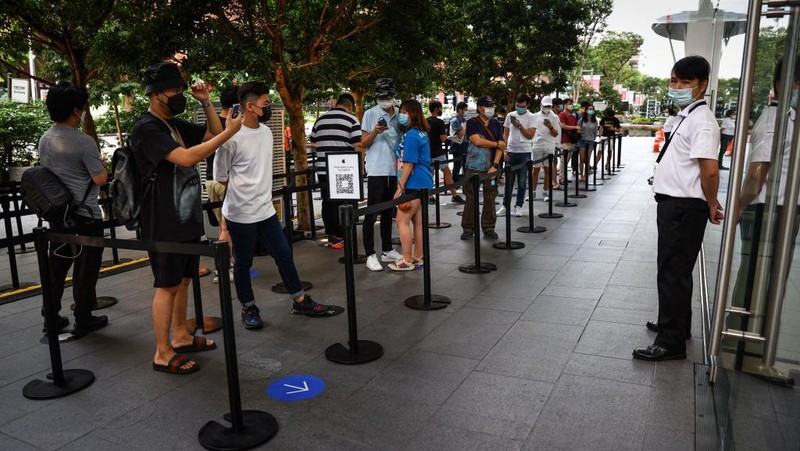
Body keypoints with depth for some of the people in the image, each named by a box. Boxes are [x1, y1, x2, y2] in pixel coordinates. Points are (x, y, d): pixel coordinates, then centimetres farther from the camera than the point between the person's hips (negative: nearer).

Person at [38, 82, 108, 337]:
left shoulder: (44, 140, 6)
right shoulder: (83, 142, -18)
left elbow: (48, 172, 17)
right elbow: (100, 179, -15)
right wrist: (100, 163, 2)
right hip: (85, 216, -7)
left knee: (56, 267, 14)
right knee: (85, 269, 4)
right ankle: (83, 321, 13)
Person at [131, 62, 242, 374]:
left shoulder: (176, 124, 13)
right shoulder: (146, 128, -15)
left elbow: (213, 134, 20)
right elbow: (186, 158, -27)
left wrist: (206, 103, 5)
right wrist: (229, 132, -26)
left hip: (187, 218, 9)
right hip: (164, 224, -9)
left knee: (183, 280, 17)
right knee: (167, 285, -2)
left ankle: (181, 336, 31)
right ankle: (163, 354, 9)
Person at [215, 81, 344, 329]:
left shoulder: (266, 131, 6)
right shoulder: (231, 137, -16)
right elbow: (220, 176, -7)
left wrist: (259, 189, 12)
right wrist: (244, 189, 2)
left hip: (266, 208, 7)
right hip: (240, 213, -7)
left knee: (284, 254, 10)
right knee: (243, 262, 7)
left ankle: (300, 302, 22)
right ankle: (248, 308, 25)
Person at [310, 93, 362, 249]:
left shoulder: (320, 120, 14)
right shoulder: (352, 120, -3)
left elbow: (313, 143, 20)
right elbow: (358, 145, -11)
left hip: (323, 170, 5)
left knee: (327, 203, 11)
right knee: (342, 204, 2)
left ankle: (331, 236, 19)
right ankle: (339, 237, 6)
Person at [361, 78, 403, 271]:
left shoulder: (399, 114, 9)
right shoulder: (370, 114, -2)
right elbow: (363, 143, -3)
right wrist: (375, 131, -19)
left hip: (394, 170, 5)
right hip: (376, 170, -5)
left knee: (388, 212, 14)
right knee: (372, 214, -3)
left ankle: (387, 250, 24)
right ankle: (370, 255, 2)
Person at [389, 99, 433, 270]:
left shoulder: (411, 136, -14)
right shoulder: (422, 133, 14)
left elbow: (408, 164, -16)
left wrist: (400, 187, -13)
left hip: (414, 184, -10)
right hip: (424, 183, 10)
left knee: (402, 221, -4)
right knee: (418, 222, 13)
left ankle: (407, 261, 1)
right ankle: (418, 258, 20)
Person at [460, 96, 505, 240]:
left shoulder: (496, 125, 12)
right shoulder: (472, 123, 1)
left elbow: (501, 147, 4)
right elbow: (477, 141, -13)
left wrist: (495, 165, -9)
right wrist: (497, 144, -3)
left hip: (491, 168, 3)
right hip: (473, 168, -3)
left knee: (490, 199, 5)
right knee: (471, 199, 0)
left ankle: (488, 228, 16)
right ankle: (468, 228, 8)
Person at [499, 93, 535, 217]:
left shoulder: (531, 117, -1)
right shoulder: (510, 115, 7)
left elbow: (530, 136, -8)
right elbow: (505, 134, 10)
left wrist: (519, 126, -16)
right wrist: (504, 149, 2)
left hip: (524, 153, -2)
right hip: (510, 152, 2)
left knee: (522, 182, 5)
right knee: (509, 181, 7)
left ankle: (518, 206, 15)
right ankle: (505, 205, 16)